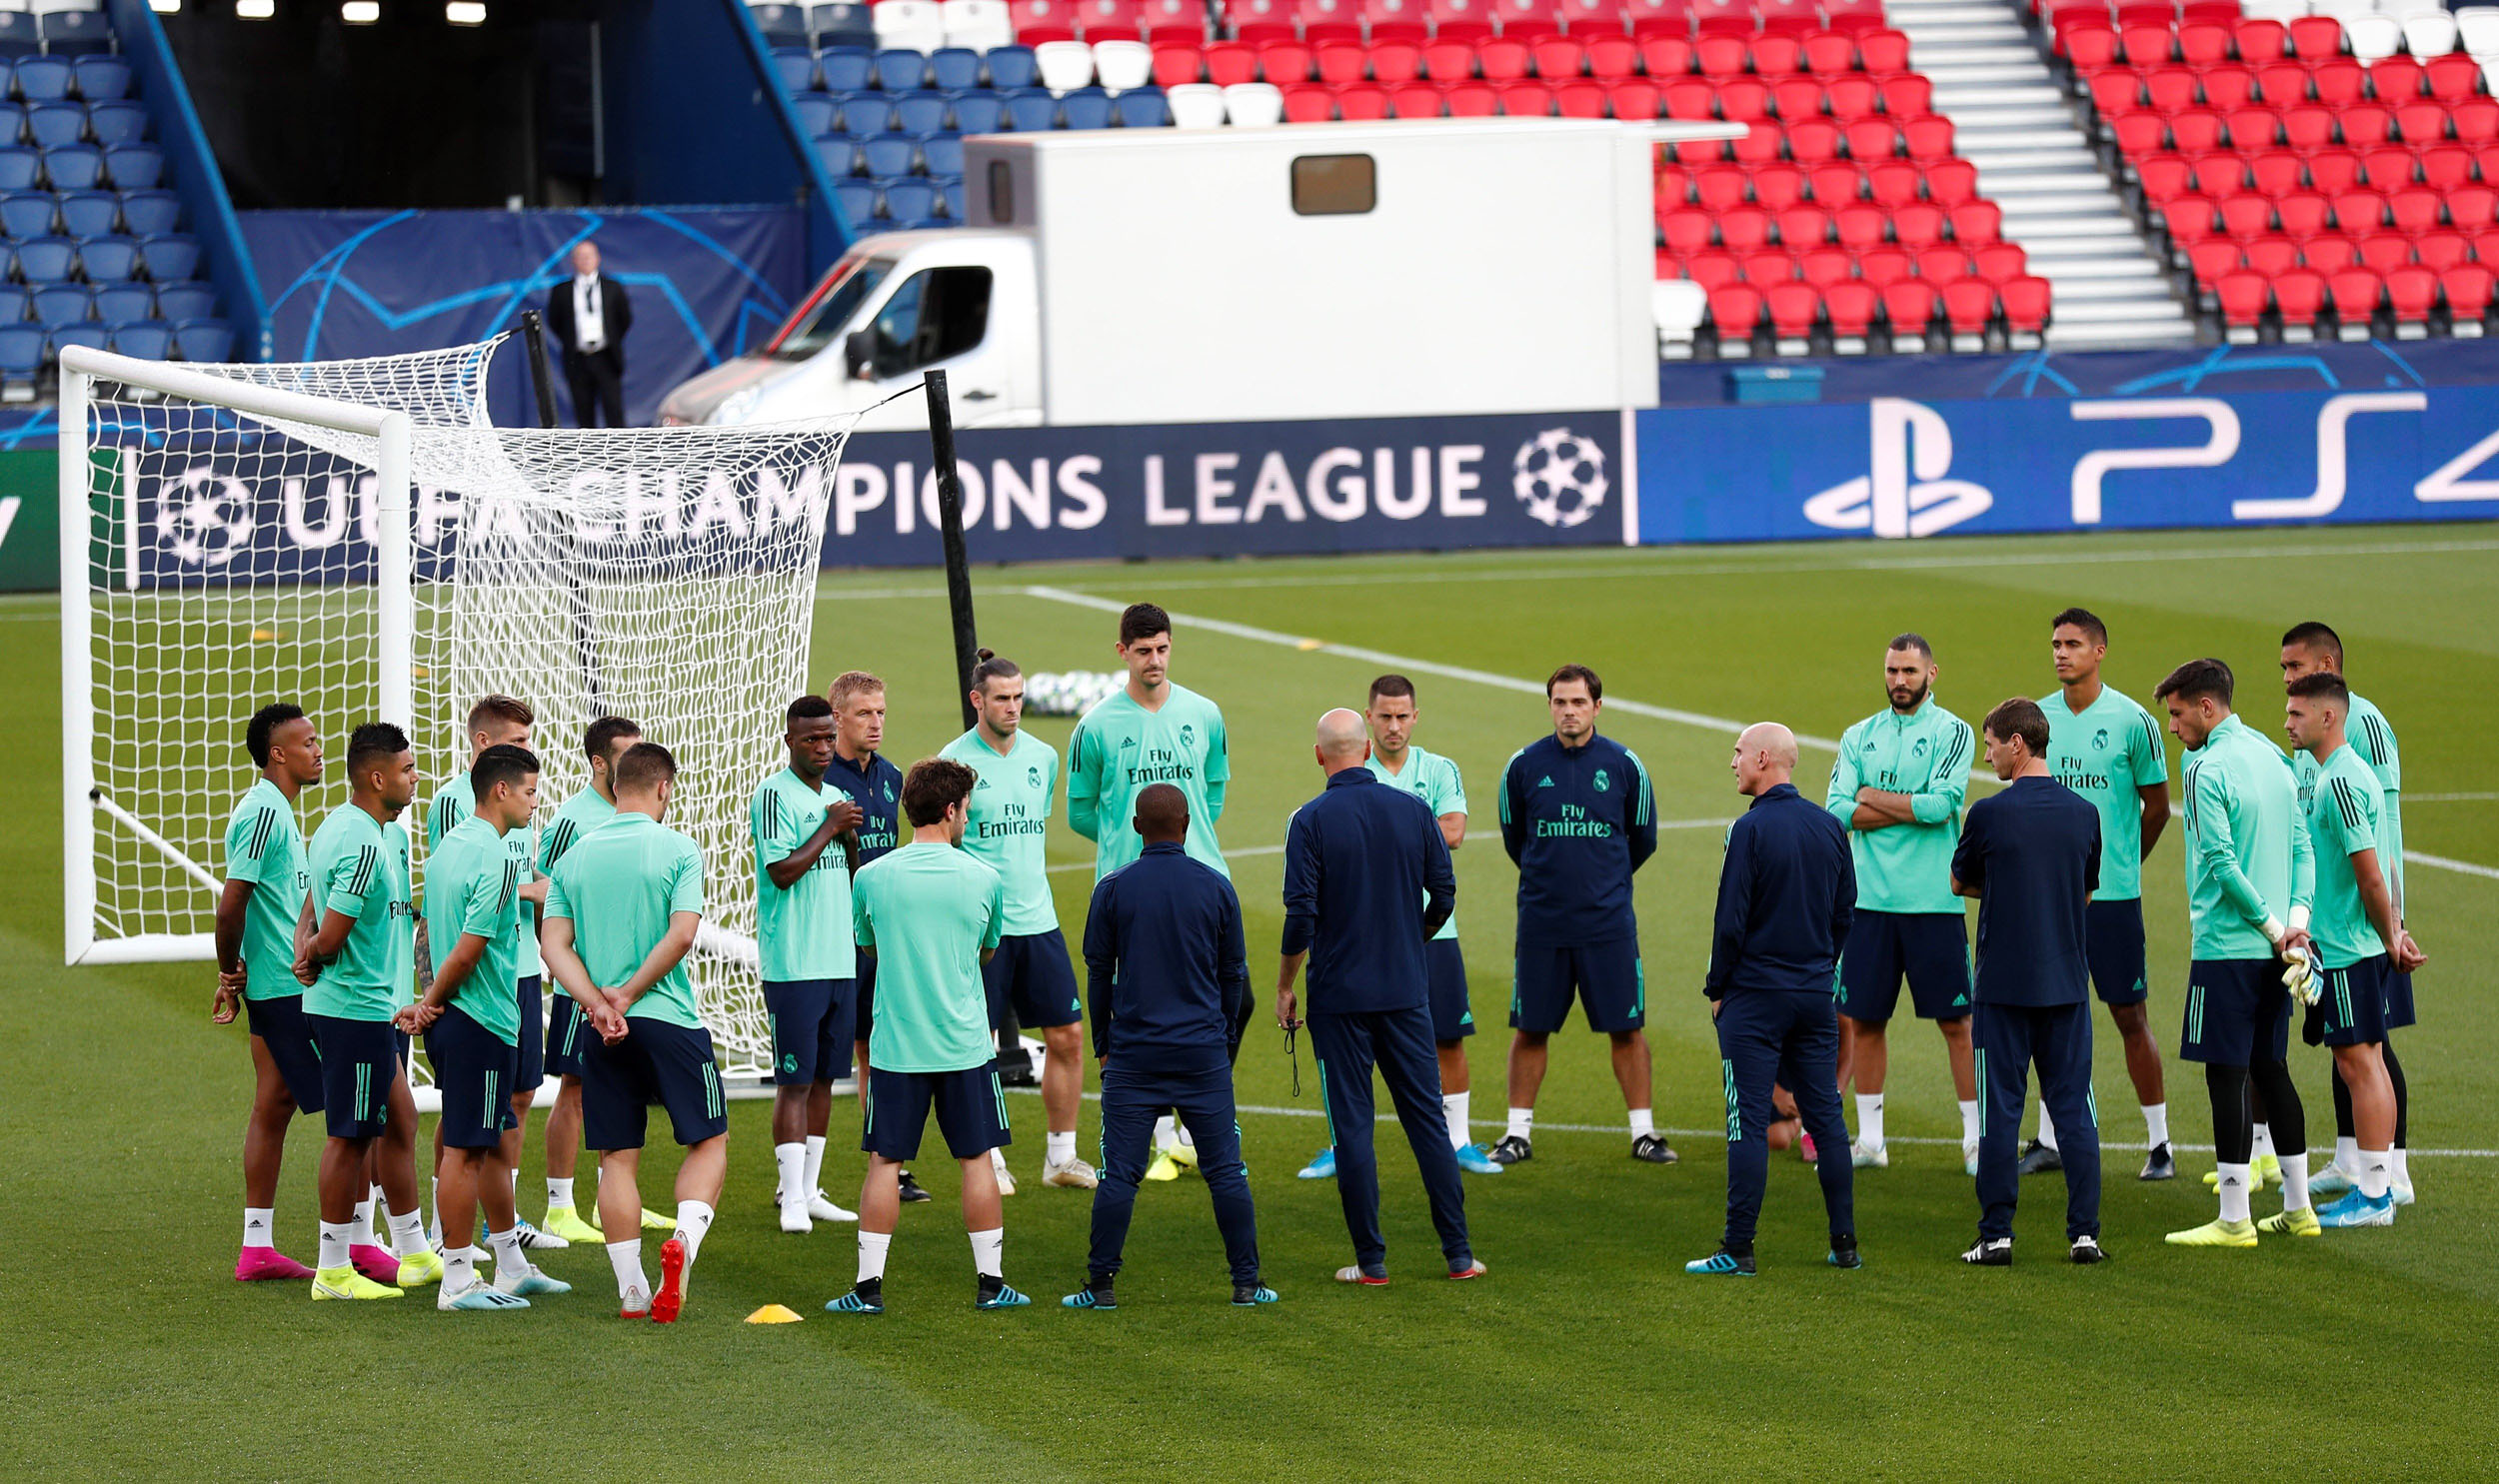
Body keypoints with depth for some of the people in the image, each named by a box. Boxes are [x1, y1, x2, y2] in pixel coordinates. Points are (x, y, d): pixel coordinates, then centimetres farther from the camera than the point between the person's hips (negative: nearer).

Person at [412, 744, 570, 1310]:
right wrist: (432, 1002, -8)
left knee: (494, 1142, 17)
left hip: (450, 1016, 9)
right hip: (482, 1021, -9)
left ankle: (511, 1265, 25)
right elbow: (468, 949, -20)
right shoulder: (497, 860, -18)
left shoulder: (448, 845, 12)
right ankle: (458, 1281, 0)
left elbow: (432, 933, 15)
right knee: (465, 1150, -4)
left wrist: (430, 999, 13)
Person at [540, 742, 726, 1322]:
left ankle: (631, 1291, 5)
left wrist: (598, 1004, -9)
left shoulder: (575, 857, 9)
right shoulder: (678, 850, -3)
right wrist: (628, 995, -9)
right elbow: (682, 932, -14)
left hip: (602, 1033, 3)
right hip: (669, 1017, -3)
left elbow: (555, 944, 0)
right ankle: (684, 1239, -17)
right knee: (708, 1142, 8)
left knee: (617, 1158, 8)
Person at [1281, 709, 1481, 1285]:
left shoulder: (1310, 821, -10)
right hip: (1407, 991, 3)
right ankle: (1458, 1253, 8)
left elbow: (1301, 917, -13)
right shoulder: (1414, 811, 0)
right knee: (1427, 1118, 8)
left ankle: (1371, 1259, 3)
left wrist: (1285, 987, 0)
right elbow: (1443, 898, 6)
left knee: (1352, 1125, 3)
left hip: (1339, 995, -3)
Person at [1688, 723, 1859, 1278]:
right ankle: (1845, 1243, 12)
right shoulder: (1830, 828, 6)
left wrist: (1717, 988, -2)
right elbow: (1845, 912, 13)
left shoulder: (1752, 829, -13)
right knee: (1826, 1117, 10)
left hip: (1755, 999, -6)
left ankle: (1738, 1249, -4)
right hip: (1816, 995, 6)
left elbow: (1731, 919, -13)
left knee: (1749, 1123, -4)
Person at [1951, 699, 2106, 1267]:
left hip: (2004, 983, -3)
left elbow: (1961, 883, 5)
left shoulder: (1990, 814, -10)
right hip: (2068, 982, 3)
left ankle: (1996, 1235, 2)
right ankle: (2084, 1233, 4)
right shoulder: (2084, 813, 3)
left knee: (2000, 1110, 2)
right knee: (2074, 1106, 7)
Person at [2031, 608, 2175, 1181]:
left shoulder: (2132, 721, -6)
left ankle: (2160, 1143, 6)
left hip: (2113, 894, -4)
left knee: (2130, 1016, -1)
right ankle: (2050, 1139, 16)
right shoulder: (2038, 718, 6)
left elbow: (2157, 807, 4)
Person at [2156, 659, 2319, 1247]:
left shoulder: (2207, 769, -13)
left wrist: (2272, 926, -11)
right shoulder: (2269, 755, 12)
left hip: (2226, 948, -8)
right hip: (2273, 953, 8)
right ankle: (2297, 1207, 19)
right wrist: (2295, 919, 1)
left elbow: (2221, 862, -19)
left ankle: (2233, 1219, -4)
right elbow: (2302, 847, 11)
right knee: (2270, 1068, 16)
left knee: (2227, 1076, -4)